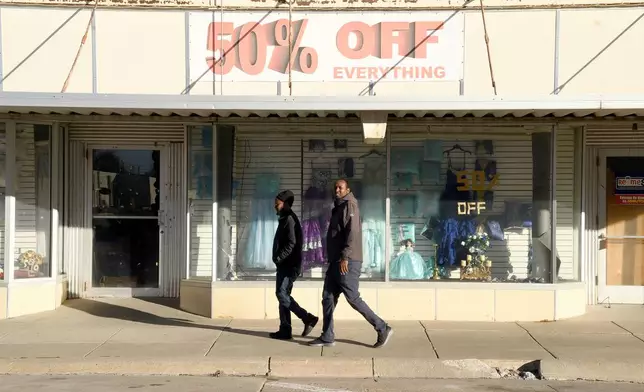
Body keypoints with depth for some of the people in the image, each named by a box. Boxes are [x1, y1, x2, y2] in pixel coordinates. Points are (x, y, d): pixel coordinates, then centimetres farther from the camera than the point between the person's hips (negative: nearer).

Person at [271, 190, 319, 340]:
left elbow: (291, 244, -21)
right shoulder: (285, 219, 18)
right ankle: (285, 329, 9)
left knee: (282, 294, -11)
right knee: (282, 295, 8)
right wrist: (278, 260, 12)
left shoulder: (290, 219, -13)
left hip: (289, 265, -10)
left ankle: (308, 319, -8)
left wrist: (278, 258, -18)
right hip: (284, 265, 10)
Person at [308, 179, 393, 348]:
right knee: (328, 298, 7)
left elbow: (353, 233, -20)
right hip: (336, 262, 9)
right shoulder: (338, 207, 20)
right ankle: (327, 337, 11)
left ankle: (383, 329, 1)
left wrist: (345, 257, -27)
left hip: (347, 262, -9)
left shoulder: (349, 206, -9)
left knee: (353, 298, -7)